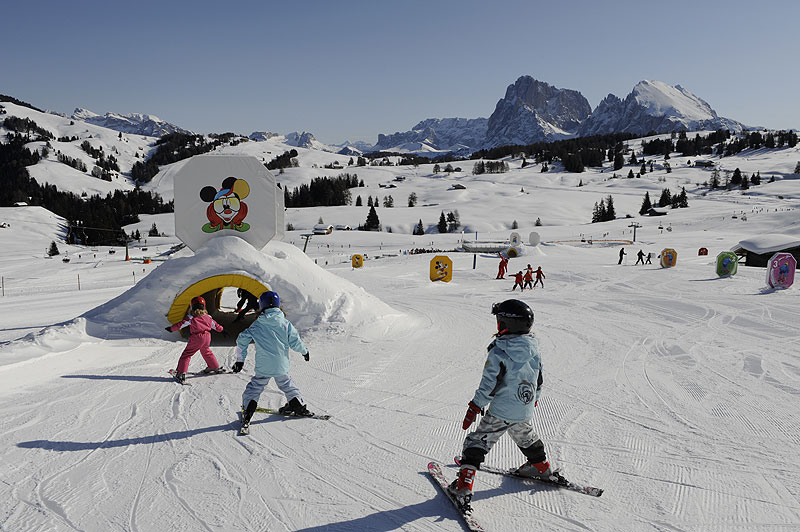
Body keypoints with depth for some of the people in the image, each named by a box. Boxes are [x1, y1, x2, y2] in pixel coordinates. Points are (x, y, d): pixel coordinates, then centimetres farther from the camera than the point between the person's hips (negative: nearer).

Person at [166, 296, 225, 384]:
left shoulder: (191, 317, -6)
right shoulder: (207, 317, 9)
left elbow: (181, 324, -10)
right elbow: (214, 325, 18)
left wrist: (171, 328, -2)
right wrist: (221, 330, 35)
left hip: (196, 339, -5)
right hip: (207, 337, 5)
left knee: (187, 354, 0)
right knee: (206, 352, 29)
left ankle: (181, 374, -9)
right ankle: (215, 367, 38)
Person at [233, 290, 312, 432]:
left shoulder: (257, 325, -3)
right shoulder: (285, 323, -4)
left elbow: (242, 340, 0)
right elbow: (295, 342, -2)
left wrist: (240, 360, 11)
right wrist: (304, 351, 18)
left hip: (263, 367, -1)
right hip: (282, 366, 1)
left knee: (254, 387, 10)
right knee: (286, 384, 24)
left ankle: (247, 413, -1)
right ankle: (298, 406, 28)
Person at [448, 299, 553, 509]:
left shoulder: (499, 353, -21)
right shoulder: (533, 349, -2)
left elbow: (488, 385, -19)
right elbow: (539, 379, 11)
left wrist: (474, 407, -9)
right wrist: (534, 398, 28)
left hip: (500, 413, -6)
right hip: (525, 412, 6)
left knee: (477, 443, 2)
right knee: (526, 437, 32)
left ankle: (464, 485, -4)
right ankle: (541, 467, 52)